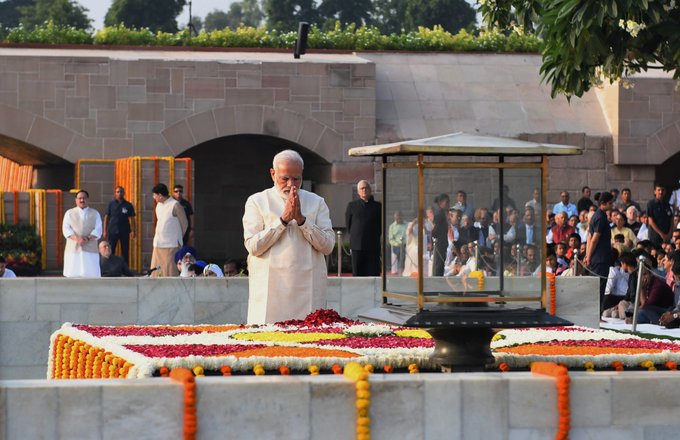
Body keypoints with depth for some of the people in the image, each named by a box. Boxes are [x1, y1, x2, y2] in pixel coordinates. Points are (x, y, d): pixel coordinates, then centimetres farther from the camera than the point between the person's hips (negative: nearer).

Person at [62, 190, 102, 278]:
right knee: (73, 275, -5)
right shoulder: (69, 213, 11)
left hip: (90, 250, 0)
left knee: (92, 274, -7)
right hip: (73, 248, 0)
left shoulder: (95, 214, 11)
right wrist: (77, 238, -17)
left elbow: (98, 230, 2)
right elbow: (66, 229, 0)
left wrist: (88, 238, -16)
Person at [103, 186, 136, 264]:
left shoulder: (128, 205, 4)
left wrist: (133, 231, -4)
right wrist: (105, 231, 1)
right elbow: (106, 217, 6)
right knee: (110, 251, -2)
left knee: (125, 252, 5)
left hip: (124, 231, 1)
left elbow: (132, 218, 5)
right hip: (112, 231, 0)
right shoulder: (111, 204, 4)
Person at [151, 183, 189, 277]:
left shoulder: (175, 205, -9)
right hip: (158, 244, 7)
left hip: (171, 245, -7)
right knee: (156, 272, 5)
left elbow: (184, 224, -4)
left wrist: (178, 239, 3)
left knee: (171, 271, -6)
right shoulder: (159, 205, 13)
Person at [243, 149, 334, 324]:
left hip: (307, 291, 1)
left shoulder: (316, 203, 12)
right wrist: (283, 219, -8)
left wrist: (301, 219, -8)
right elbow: (253, 246, -5)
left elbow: (328, 245, 1)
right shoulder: (256, 202, 7)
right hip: (270, 291, -1)